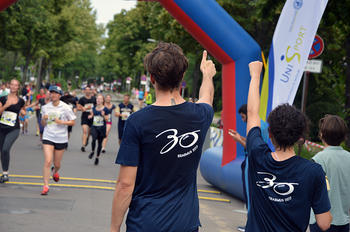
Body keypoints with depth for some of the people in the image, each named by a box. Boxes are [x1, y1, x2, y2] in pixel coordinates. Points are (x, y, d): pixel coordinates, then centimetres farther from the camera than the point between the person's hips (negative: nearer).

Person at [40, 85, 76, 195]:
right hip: (48, 137, 1)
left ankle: (55, 171, 48)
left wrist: (61, 122, -15)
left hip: (61, 139, -1)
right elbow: (43, 124, 13)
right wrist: (44, 119, -9)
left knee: (57, 164, 11)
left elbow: (73, 122, 0)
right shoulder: (45, 107, 4)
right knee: (48, 161, -15)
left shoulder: (65, 107, -4)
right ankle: (45, 186, -10)